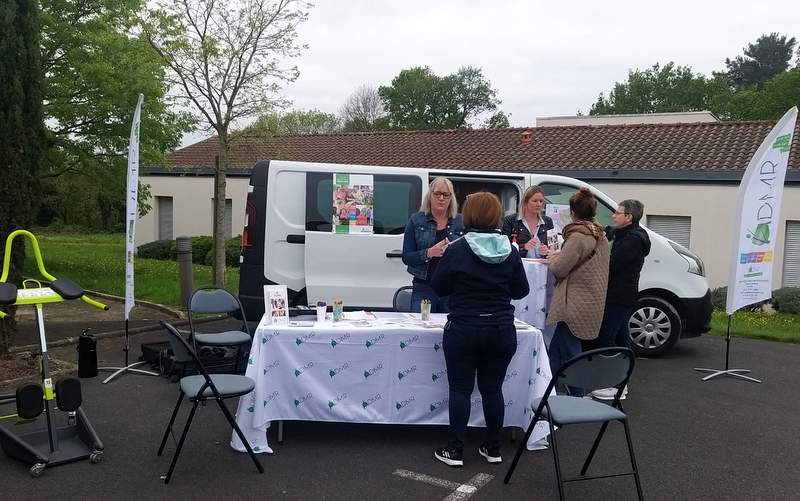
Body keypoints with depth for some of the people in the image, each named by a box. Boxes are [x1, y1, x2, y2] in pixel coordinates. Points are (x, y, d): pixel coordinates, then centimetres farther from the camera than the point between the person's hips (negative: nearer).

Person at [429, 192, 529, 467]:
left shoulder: (456, 251, -10)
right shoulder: (510, 252, -1)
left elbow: (439, 287, -2)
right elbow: (521, 290, 6)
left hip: (464, 329, -3)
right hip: (501, 331, 3)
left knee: (460, 389, 6)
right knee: (493, 388, 13)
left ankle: (455, 450, 11)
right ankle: (493, 448, 22)